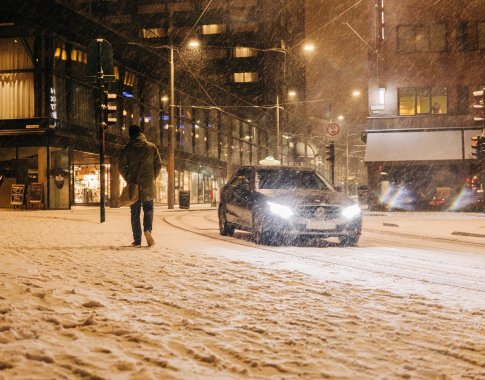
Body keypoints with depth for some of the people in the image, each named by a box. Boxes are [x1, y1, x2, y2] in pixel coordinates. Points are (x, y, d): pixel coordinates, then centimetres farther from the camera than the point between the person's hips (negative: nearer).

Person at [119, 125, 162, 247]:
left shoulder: (127, 149, 0)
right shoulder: (151, 147, 3)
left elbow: (122, 167, -3)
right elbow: (158, 165, 2)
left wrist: (128, 179, 10)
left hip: (134, 184, 0)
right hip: (148, 184, 0)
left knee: (135, 212, 7)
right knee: (148, 208, 10)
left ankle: (137, 240, 3)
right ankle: (147, 229, -19)